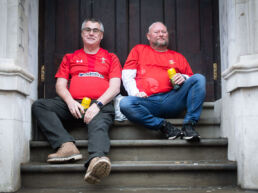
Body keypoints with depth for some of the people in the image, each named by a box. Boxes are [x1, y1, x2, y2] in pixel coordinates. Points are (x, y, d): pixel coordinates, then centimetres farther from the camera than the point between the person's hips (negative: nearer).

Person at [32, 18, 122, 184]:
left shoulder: (110, 58, 20)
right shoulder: (70, 58, 27)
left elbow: (115, 87, 6)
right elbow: (60, 85, 16)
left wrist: (98, 104, -13)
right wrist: (70, 101, -7)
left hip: (100, 105, -3)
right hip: (73, 105, 3)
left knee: (99, 125, -37)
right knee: (39, 105, -22)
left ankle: (97, 160, -66)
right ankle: (67, 146, -38)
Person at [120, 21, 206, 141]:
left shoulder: (178, 57, 28)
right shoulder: (139, 50, 25)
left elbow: (193, 80, 23)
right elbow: (127, 75, 13)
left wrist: (183, 78, -2)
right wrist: (135, 92, -7)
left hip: (171, 99, 2)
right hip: (147, 101, -1)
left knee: (199, 78, -18)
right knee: (125, 103, -34)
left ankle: (189, 125, -23)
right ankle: (164, 126, -23)